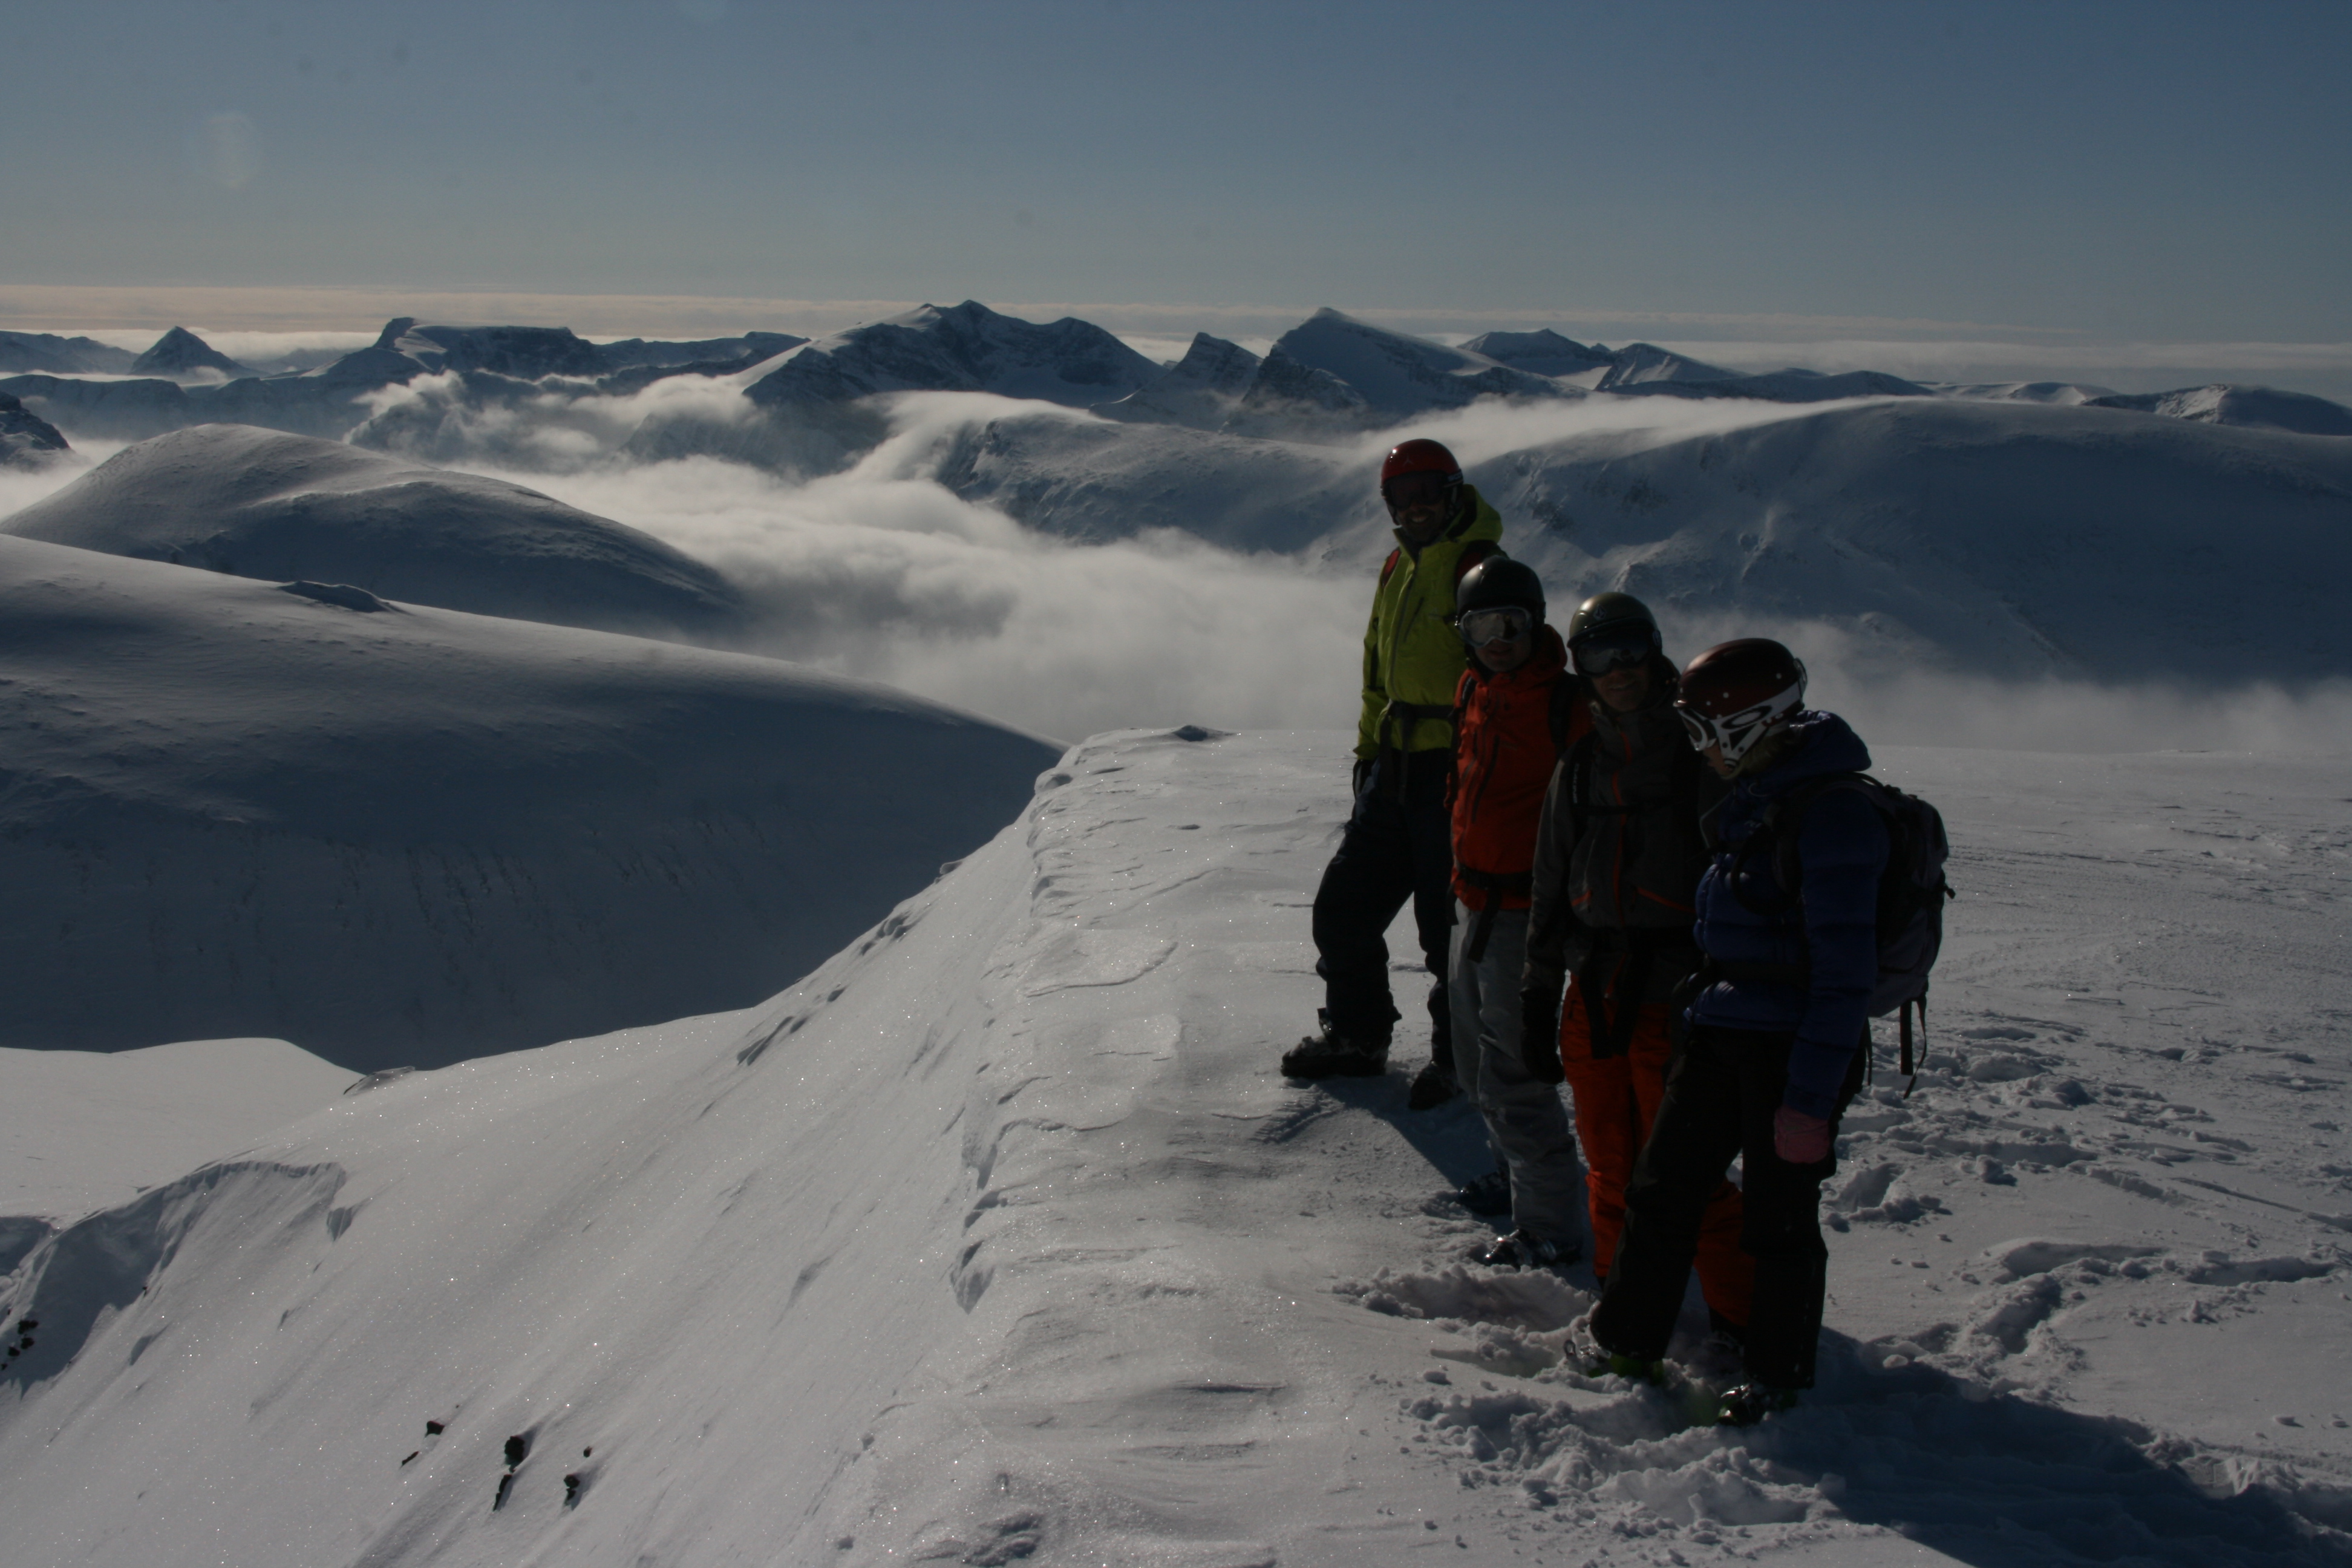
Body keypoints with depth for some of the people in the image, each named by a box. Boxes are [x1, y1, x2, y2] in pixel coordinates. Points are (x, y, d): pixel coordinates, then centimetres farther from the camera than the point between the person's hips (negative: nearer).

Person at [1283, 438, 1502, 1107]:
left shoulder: (1479, 568, -11)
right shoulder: (1397, 568, 15)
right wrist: (1369, 751, 19)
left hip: (1453, 771, -8)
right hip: (1396, 767, 8)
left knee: (1448, 923, -1)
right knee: (1343, 906, 11)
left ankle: (1457, 1058, 16)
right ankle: (1356, 1037, 27)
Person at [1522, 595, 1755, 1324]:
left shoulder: (1700, 755, -5)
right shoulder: (1579, 764, 10)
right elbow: (1551, 882, 16)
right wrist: (1540, 982, 13)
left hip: (1674, 996, -5)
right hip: (1593, 992, 5)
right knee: (1611, 1169, 13)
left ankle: (1741, 1321, 7)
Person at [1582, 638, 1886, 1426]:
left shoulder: (1832, 814, -20)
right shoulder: (1753, 796, 8)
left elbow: (1844, 975, -21)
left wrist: (1810, 1099, -22)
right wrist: (1696, 1022, 20)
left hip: (1793, 1047, -9)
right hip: (1721, 1032, 9)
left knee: (1778, 1219, 6)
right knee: (1662, 1187, 12)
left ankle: (1777, 1374, 24)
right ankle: (1625, 1342, 27)